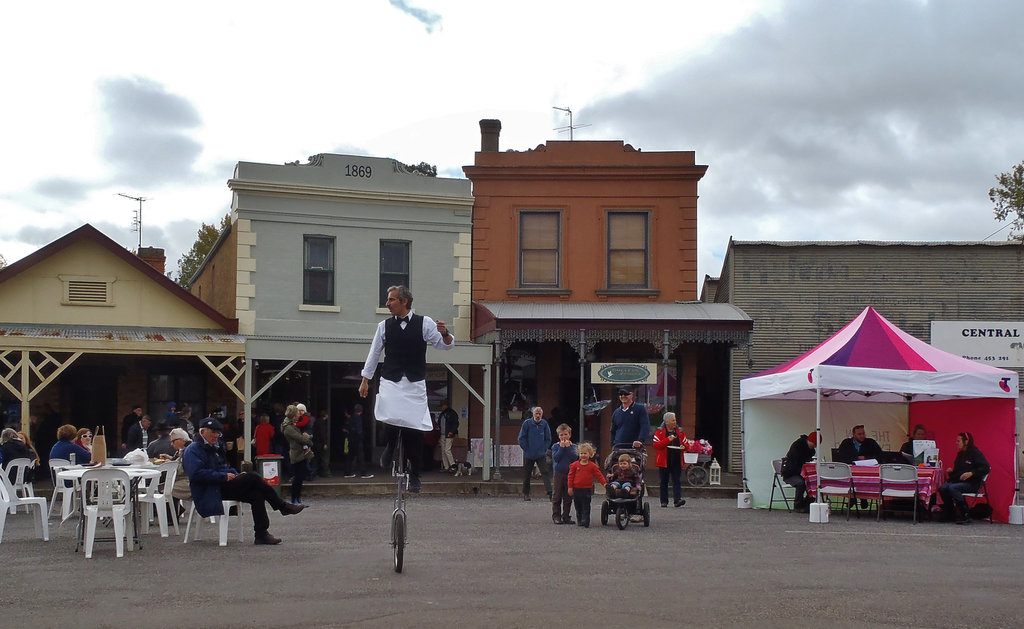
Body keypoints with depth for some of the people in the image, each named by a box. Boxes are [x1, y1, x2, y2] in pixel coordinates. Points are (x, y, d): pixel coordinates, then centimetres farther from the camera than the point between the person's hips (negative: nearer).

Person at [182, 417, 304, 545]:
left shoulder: (214, 448, 25)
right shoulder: (193, 450, -6)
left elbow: (225, 468, 32)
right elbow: (197, 473, -21)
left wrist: (236, 475, 8)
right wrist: (224, 476, -21)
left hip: (221, 487, 10)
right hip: (208, 494, -10)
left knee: (256, 495, -14)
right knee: (251, 478, -21)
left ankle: (261, 534, -15)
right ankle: (283, 507, -13)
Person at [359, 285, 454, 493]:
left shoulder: (424, 323, 1)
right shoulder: (384, 326, 8)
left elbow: (447, 344, 3)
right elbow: (374, 353, 17)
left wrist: (444, 333, -20)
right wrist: (365, 380, 19)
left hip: (415, 383, -1)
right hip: (390, 382, 1)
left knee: (415, 430, -3)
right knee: (390, 417, -25)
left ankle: (414, 475, 11)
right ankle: (390, 446, 9)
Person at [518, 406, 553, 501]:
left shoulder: (544, 424, -1)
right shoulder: (527, 423, -5)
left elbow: (548, 439, 9)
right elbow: (521, 439, -1)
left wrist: (544, 449, 1)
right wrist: (527, 449, -3)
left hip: (541, 455, 0)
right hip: (528, 455, 0)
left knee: (545, 473, -12)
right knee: (527, 475, 9)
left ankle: (549, 492, -17)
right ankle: (526, 494, 21)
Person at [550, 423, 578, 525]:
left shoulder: (573, 446, 6)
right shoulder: (555, 446, 2)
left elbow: (574, 457, -10)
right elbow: (556, 458, -12)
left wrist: (568, 447, -12)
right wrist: (562, 447, -12)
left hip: (569, 474, 1)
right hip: (558, 474, -1)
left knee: (568, 497, 5)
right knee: (556, 497, 0)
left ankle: (566, 516, 13)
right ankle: (556, 516, 5)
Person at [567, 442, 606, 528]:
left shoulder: (592, 466, 0)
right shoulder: (575, 465, 2)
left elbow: (599, 475, 2)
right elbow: (571, 476, 4)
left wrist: (604, 483, -9)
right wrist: (570, 487, 0)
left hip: (587, 489, -2)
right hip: (576, 489, 2)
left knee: (586, 506, -5)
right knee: (578, 506, 11)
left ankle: (585, 521, -9)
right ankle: (579, 521, 22)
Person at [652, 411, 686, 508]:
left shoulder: (679, 432, 11)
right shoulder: (659, 432, 0)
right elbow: (656, 445, -12)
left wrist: (683, 447, -6)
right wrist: (668, 440, -19)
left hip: (677, 461, 2)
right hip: (664, 461, -2)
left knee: (677, 481, -7)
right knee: (664, 482, 5)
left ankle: (678, 499, -14)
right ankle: (664, 501, 13)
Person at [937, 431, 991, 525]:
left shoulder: (975, 453, -4)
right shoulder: (960, 454, 21)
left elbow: (986, 468, -14)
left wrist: (971, 473, -23)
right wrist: (951, 471, 10)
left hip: (971, 483, -7)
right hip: (958, 481, 7)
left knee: (952, 488, -33)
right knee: (942, 488, -20)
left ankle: (965, 516, -29)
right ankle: (948, 514, -10)